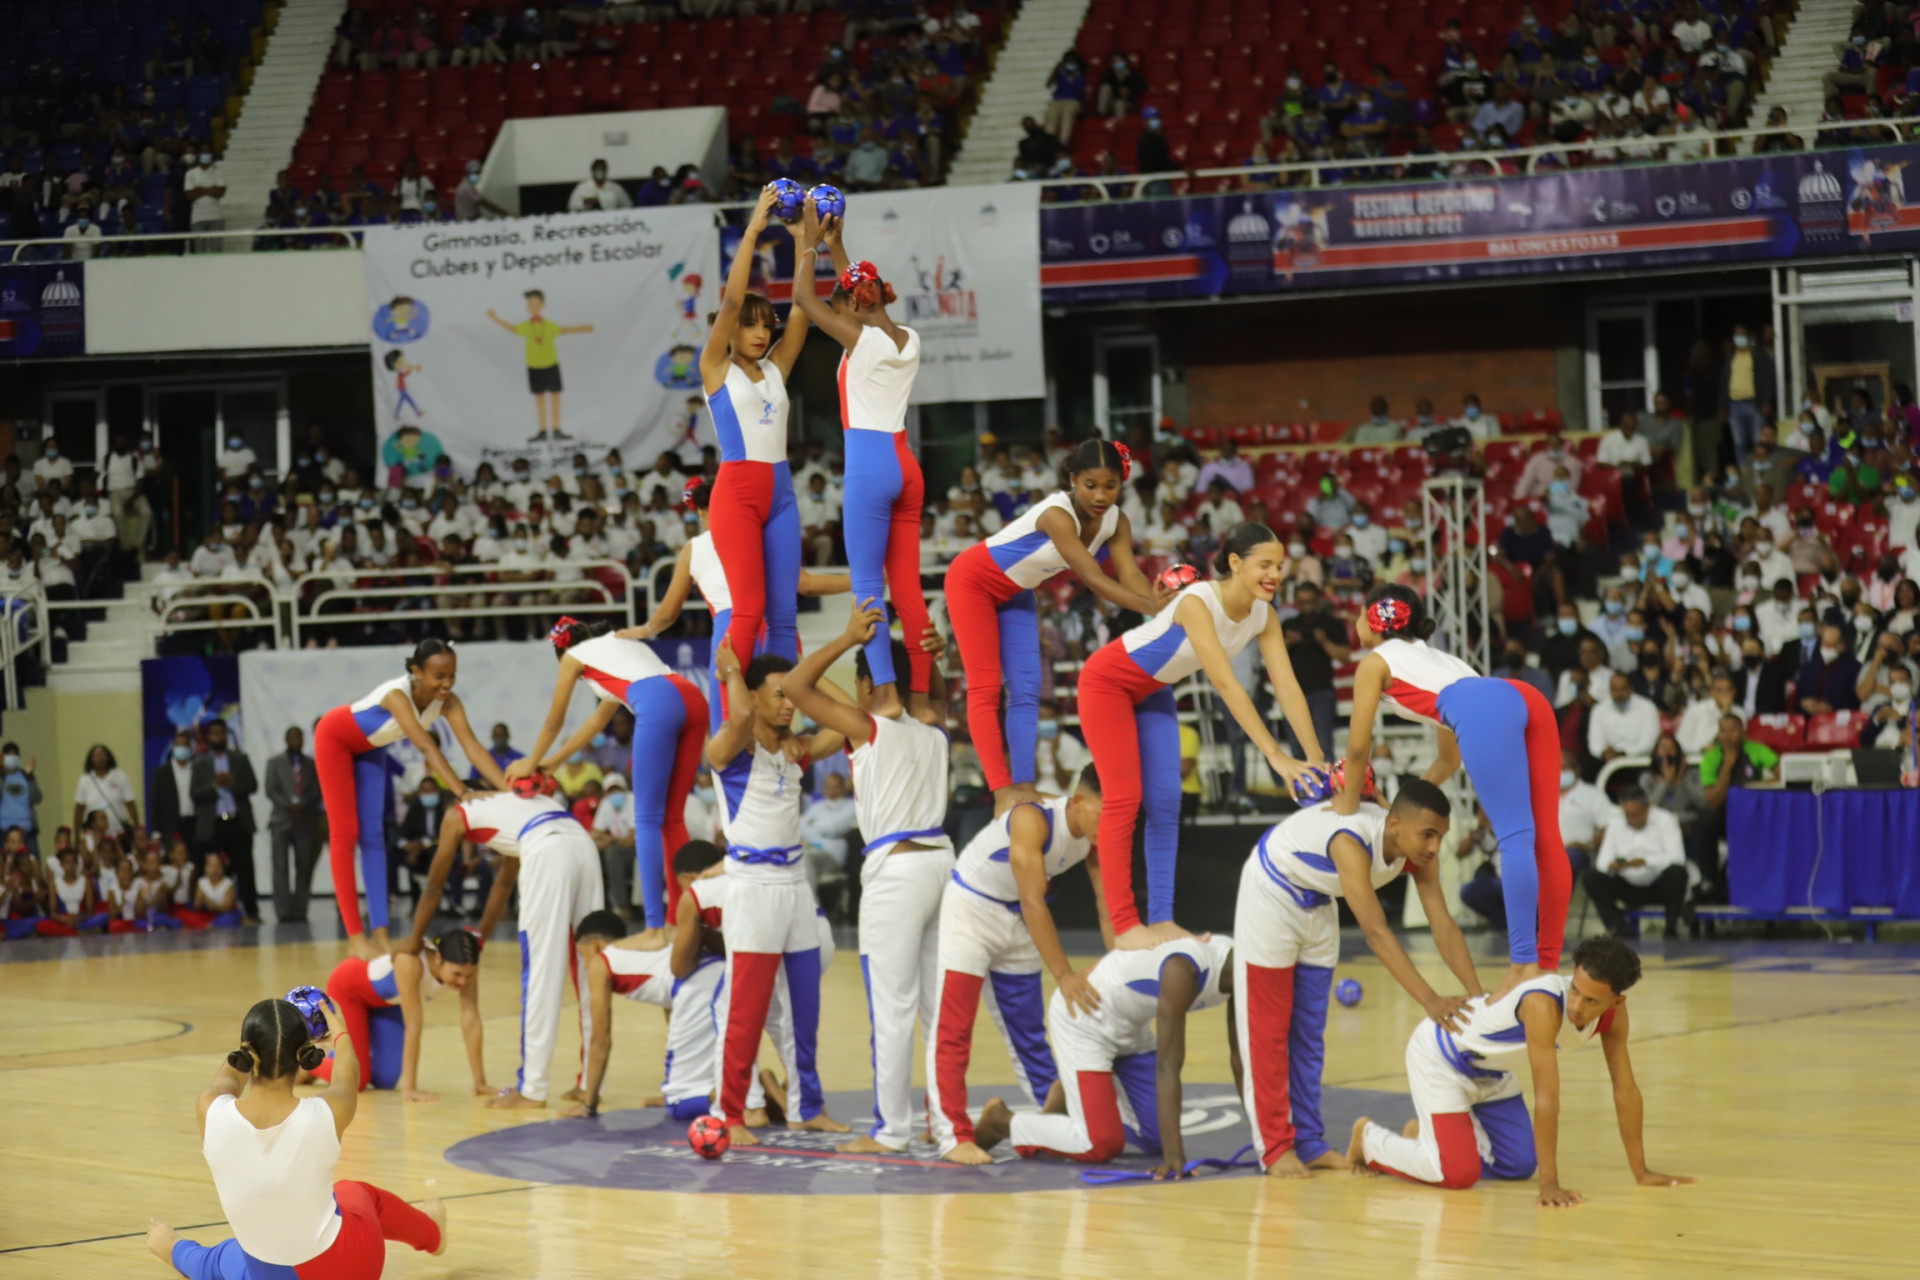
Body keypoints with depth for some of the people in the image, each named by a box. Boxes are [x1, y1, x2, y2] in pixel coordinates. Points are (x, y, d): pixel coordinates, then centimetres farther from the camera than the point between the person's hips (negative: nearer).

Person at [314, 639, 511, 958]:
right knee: (345, 834, -8)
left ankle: (380, 934, 0)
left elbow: (472, 745, -33)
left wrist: (509, 788, -45)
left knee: (372, 837, 2)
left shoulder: (447, 702, -24)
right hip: (335, 738, -6)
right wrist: (461, 792, -58)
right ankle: (356, 937, -10)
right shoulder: (398, 694, -41)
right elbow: (426, 746, -50)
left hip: (369, 747, 6)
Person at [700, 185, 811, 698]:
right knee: (747, 611, -11)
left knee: (784, 612, 2)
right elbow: (732, 300, -8)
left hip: (780, 492, 5)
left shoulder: (776, 368, 15)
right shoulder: (716, 369, 2)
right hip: (736, 490, -5)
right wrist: (752, 231, -11)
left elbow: (801, 308, 8)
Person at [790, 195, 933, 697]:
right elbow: (857, 295, 27)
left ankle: (885, 693, -13)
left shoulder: (859, 337, -10)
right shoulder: (908, 339, 9)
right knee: (907, 587, 7)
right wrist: (835, 247, 31)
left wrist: (809, 242, 11)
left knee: (867, 586, -7)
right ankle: (921, 693, 5)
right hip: (905, 464, 7)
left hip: (869, 463, -7)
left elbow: (804, 298, 1)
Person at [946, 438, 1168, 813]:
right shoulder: (1058, 514, -36)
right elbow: (1094, 579, -42)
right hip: (973, 581, -8)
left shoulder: (1115, 521, -14)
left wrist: (1161, 602, -46)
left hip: (1016, 594, 8)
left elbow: (1130, 574, -26)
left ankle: (1024, 785, -4)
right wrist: (1149, 607, -52)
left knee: (1027, 690, -1)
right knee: (986, 687, -11)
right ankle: (1002, 790, -17)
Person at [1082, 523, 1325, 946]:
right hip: (1109, 682, -7)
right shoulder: (1198, 602, -35)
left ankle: (1161, 920, 3)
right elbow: (1226, 684, -40)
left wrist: (1316, 758, -24)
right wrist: (1275, 756, -43)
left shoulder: (1264, 616, -14)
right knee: (1124, 799, -11)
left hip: (1154, 692, 7)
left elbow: (1288, 687, -15)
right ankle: (1124, 927, -11)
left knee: (1165, 804, 1)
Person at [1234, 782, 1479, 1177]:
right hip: (1271, 892, -7)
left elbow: (1444, 926, -21)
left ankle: (1308, 1143, 14)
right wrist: (1430, 1001, -52)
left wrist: (1478, 996, -32)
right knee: (1267, 1029, -2)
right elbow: (1377, 933, -46)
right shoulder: (1352, 842, -41)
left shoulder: (1420, 854, -19)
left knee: (1309, 1032, 9)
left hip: (1317, 904, 7)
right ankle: (1275, 1148, 3)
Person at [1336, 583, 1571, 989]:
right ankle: (1548, 964, 4)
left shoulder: (1374, 663, 22)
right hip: (1528, 698, 7)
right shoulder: (1432, 656, 42)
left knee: (1514, 837, -15)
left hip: (1485, 712, -7)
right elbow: (1450, 758, 45)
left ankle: (1523, 966, -21)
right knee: (1545, 839, 5)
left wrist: (1348, 804, 33)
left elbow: (1359, 747, 19)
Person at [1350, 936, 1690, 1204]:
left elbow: (1626, 1090, -10)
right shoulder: (1544, 1004, -41)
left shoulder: (1614, 1014, -19)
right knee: (1458, 1173, -17)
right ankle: (1369, 1139, 8)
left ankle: (1428, 1135, 27)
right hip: (1439, 1055, -8)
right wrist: (1549, 1185, -38)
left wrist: (1640, 1172, -9)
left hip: (1491, 1069, 8)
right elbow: (1546, 1098, -40)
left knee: (1519, 1167, 5)